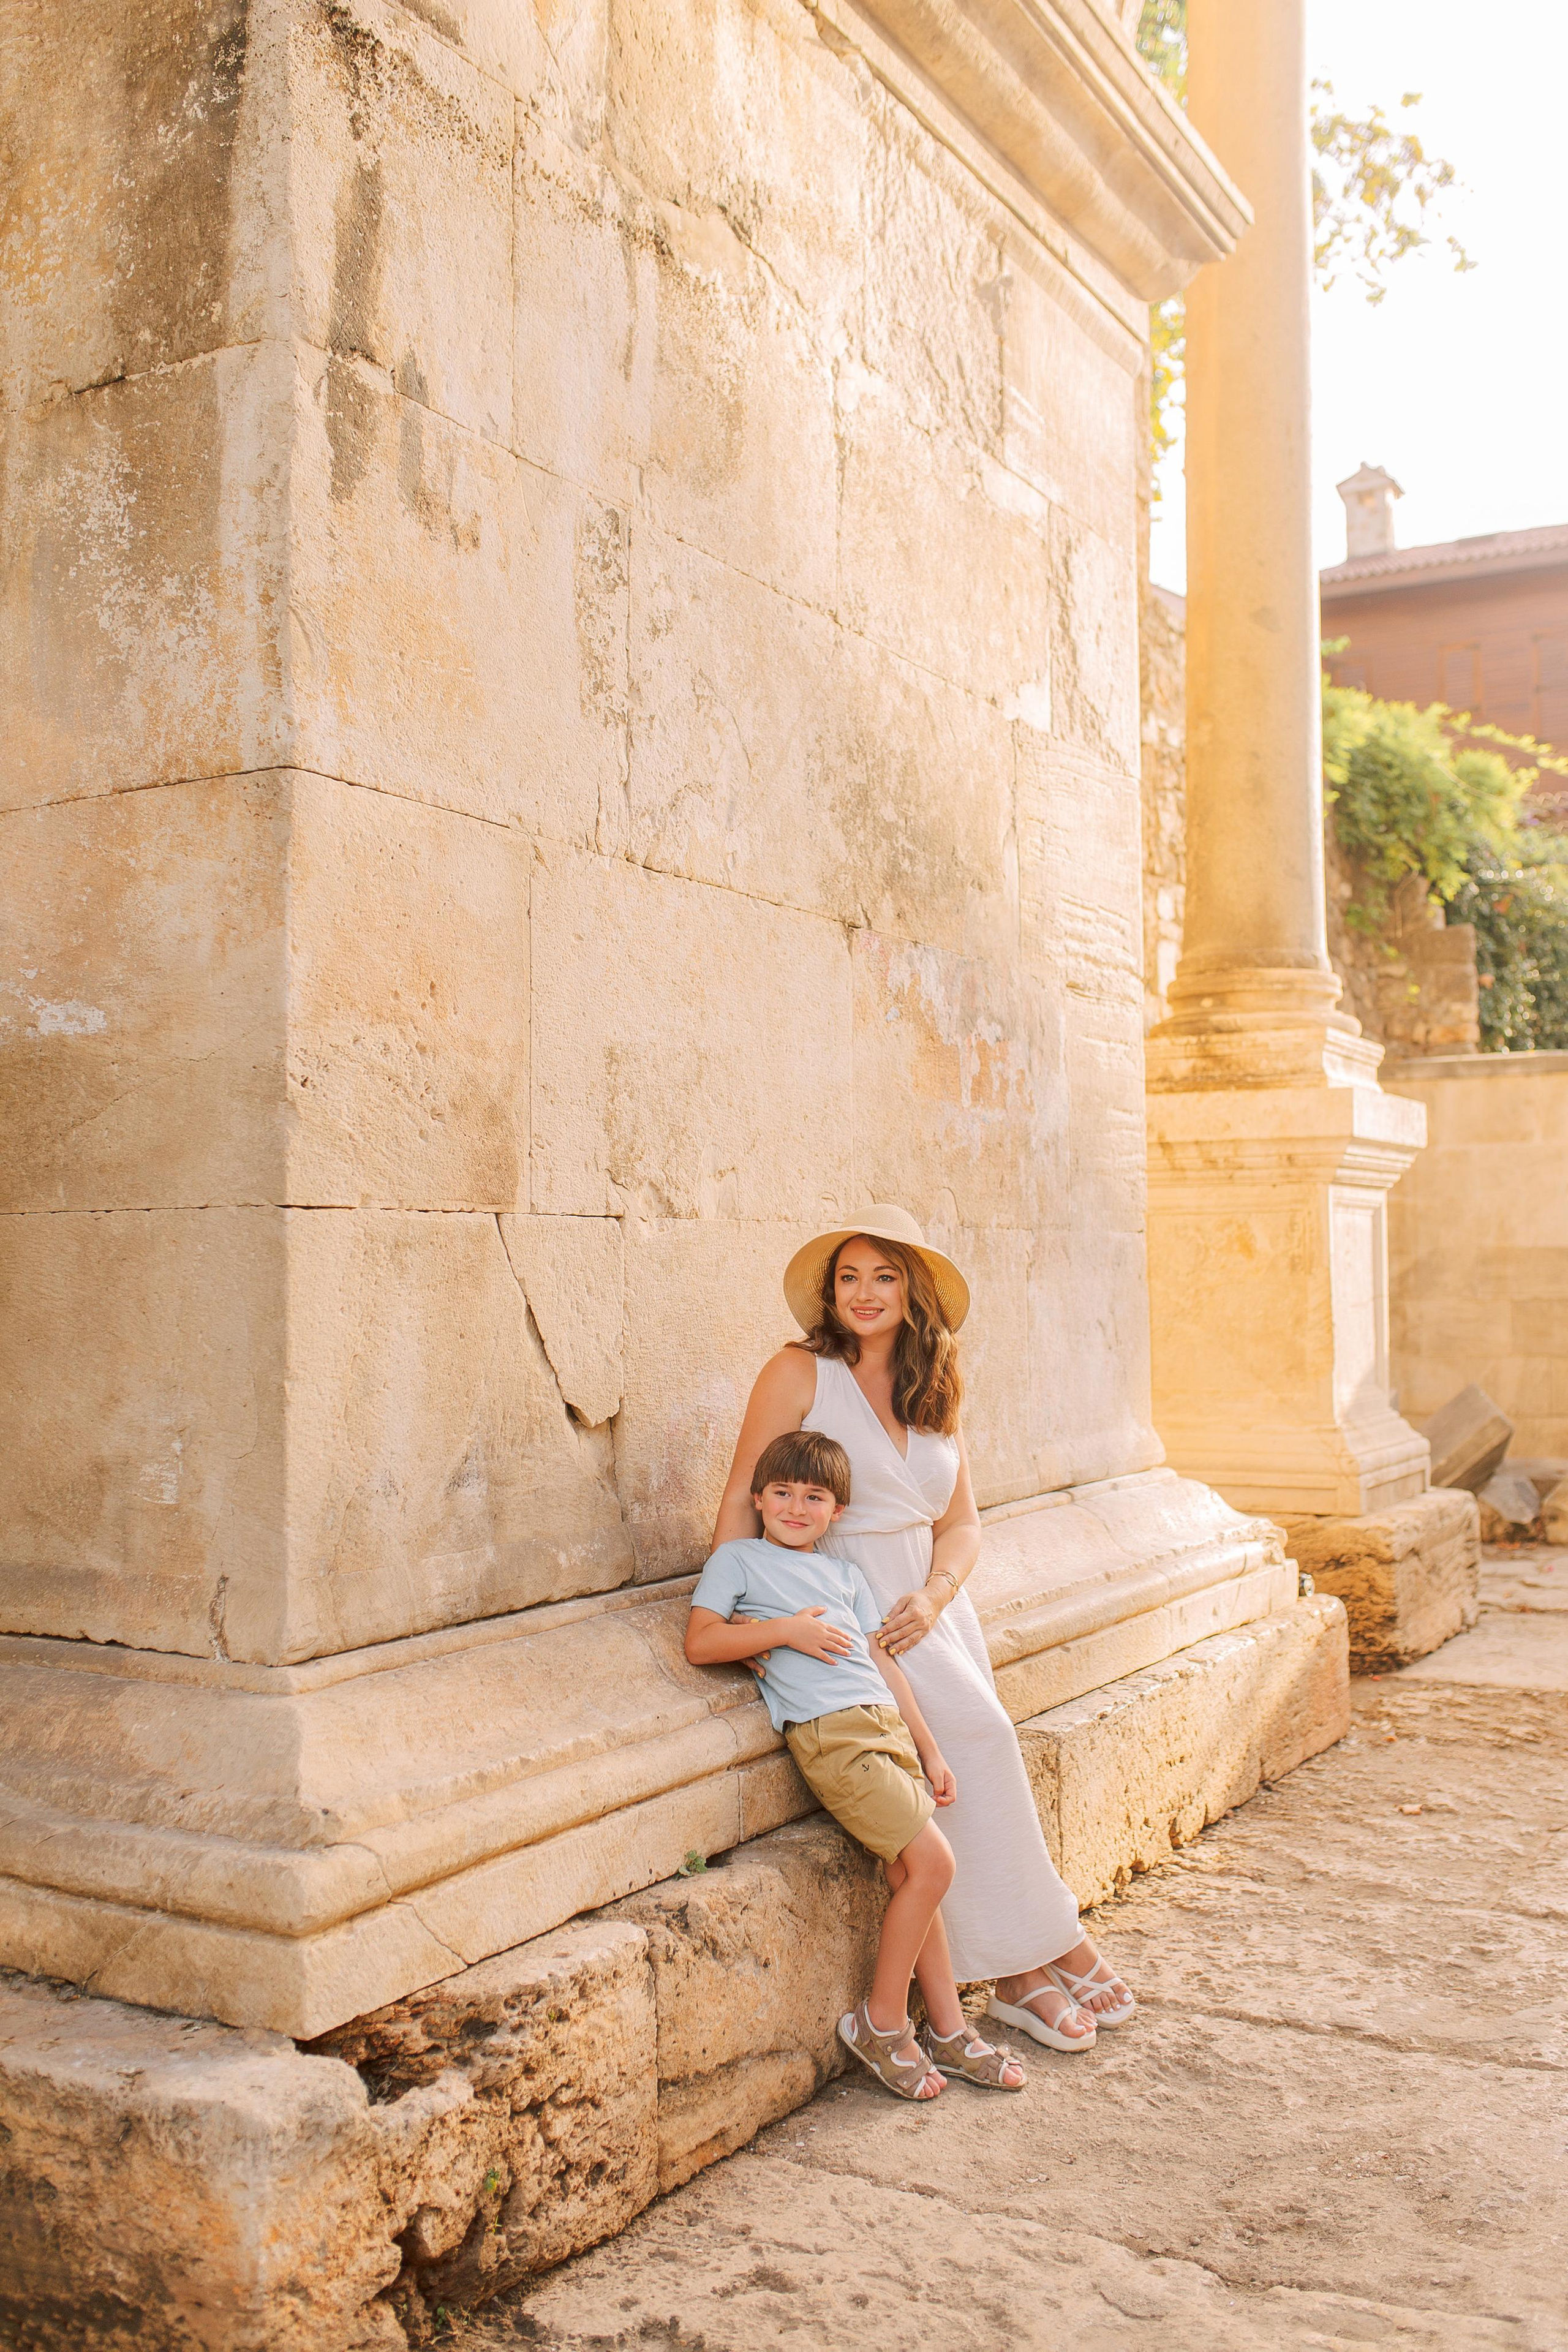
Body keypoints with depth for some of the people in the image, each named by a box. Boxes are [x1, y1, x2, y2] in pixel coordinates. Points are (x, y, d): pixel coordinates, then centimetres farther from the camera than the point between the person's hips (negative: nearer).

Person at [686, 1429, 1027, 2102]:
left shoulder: (845, 1576, 24)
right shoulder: (740, 1559, 8)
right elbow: (700, 1643, -4)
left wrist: (930, 1751, 19)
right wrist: (788, 1629, -8)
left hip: (888, 1725, 6)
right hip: (828, 1733, -6)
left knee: (909, 1877, 2)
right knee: (932, 1863, -13)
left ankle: (949, 2030, 15)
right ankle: (881, 2022, 2)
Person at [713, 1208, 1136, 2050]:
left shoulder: (935, 1394, 12)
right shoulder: (801, 1373, -6)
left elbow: (961, 1524, 12)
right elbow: (742, 1501, -7)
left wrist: (934, 1596, -7)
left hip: (930, 1599, 6)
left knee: (969, 1756, -12)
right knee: (977, 1731, -20)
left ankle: (1013, 1970, -3)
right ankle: (1053, 1940, -6)